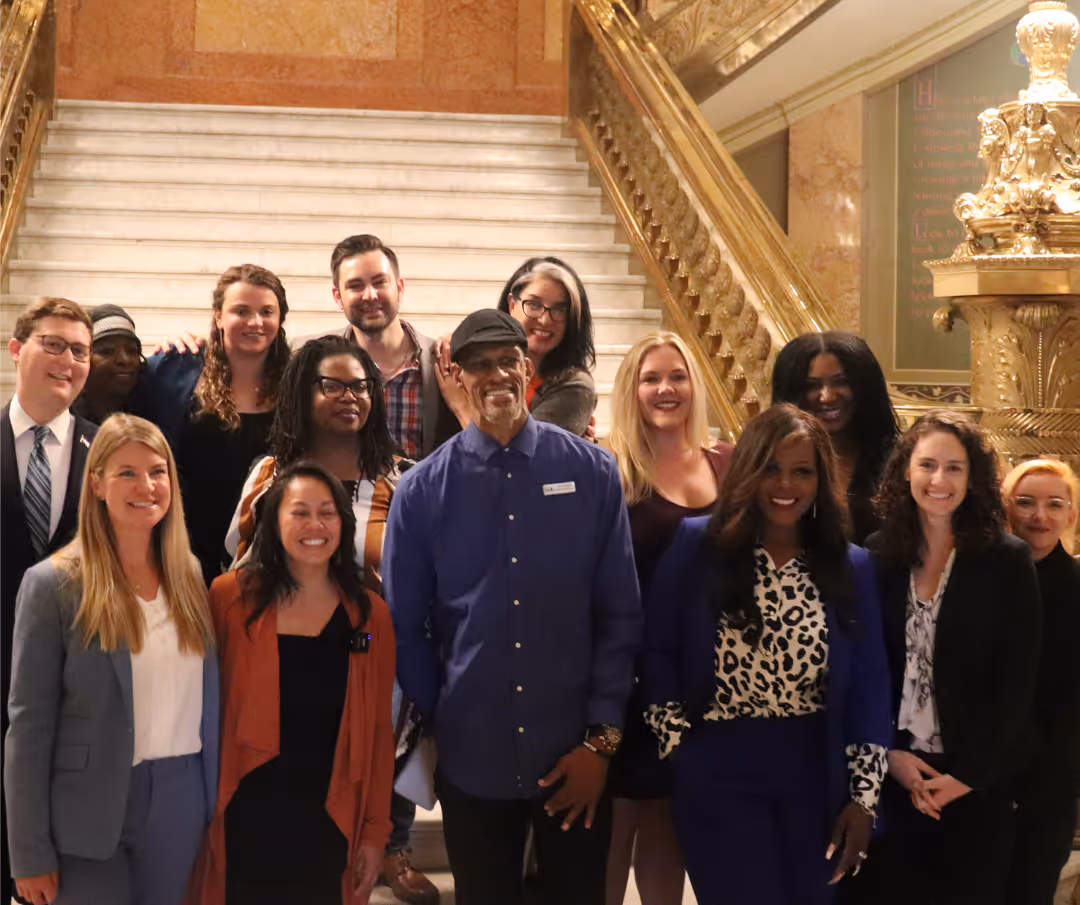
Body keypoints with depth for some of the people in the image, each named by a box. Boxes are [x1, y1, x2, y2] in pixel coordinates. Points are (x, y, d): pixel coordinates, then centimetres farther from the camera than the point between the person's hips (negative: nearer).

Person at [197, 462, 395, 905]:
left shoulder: (370, 615, 3)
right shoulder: (231, 597, -4)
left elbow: (378, 732, 6)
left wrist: (375, 832, 4)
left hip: (328, 824, 2)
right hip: (244, 822, -1)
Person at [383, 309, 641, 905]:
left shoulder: (591, 473, -4)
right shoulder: (421, 490, -4)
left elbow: (620, 614, -3)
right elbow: (405, 631, 2)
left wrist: (601, 738, -5)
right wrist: (442, 729, 3)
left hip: (577, 764, 0)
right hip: (472, 761, 0)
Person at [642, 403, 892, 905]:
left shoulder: (851, 566, 3)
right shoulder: (697, 545, -5)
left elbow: (869, 684, 4)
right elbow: (655, 650, -1)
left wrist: (863, 794, 0)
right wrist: (678, 741, -6)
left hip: (815, 779, 3)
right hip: (718, 777, -3)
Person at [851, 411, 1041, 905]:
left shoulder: (1008, 560, -5)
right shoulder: (877, 554, 2)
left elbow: (1016, 683, -7)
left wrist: (968, 775, -11)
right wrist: (888, 754, -7)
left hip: (977, 781, -2)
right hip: (890, 773, 2)